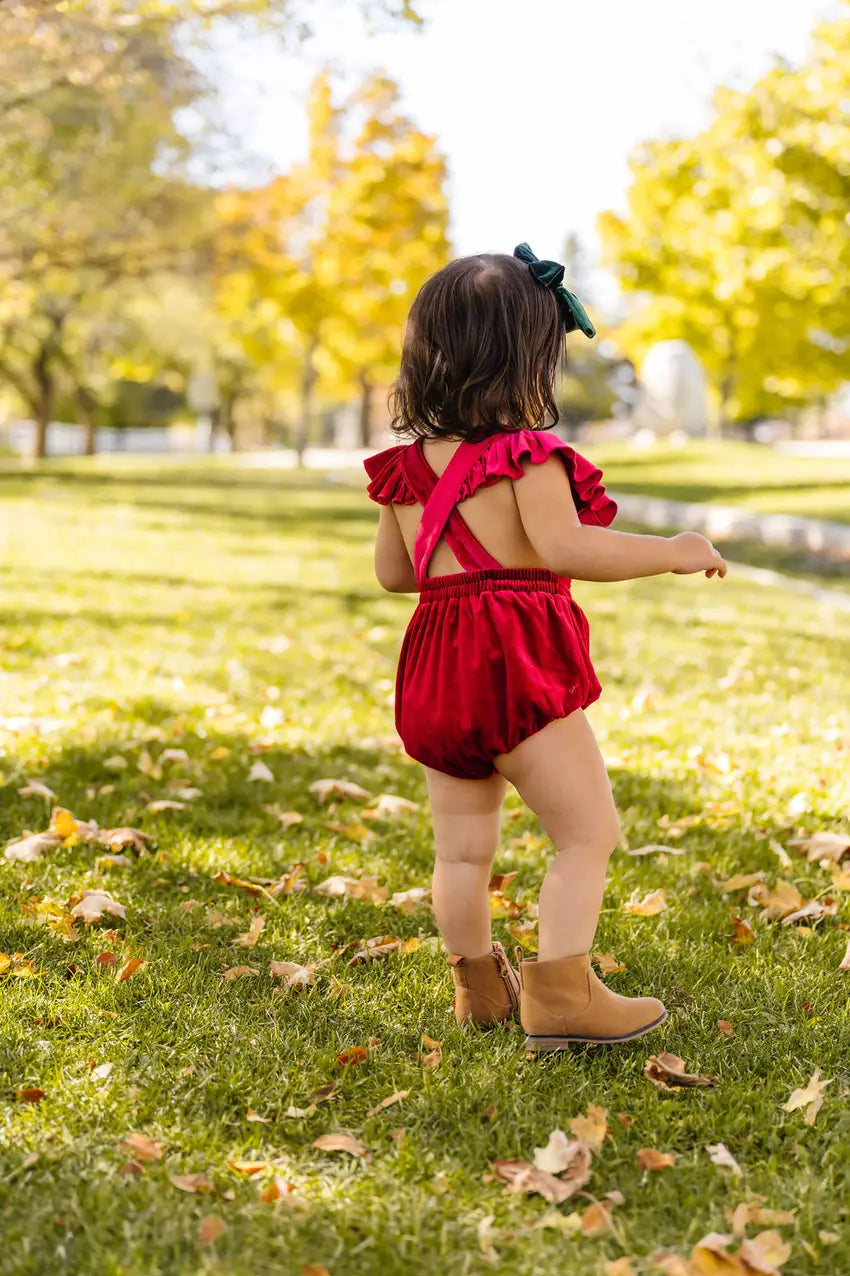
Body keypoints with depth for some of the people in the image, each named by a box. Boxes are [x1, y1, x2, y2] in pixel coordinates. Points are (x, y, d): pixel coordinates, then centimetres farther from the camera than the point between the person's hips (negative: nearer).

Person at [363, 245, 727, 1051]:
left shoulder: (406, 467, 12)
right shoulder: (526, 456, -11)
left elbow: (392, 571, 19)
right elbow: (565, 546, -22)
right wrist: (670, 553, -13)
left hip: (435, 669, 8)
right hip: (515, 663, -8)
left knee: (462, 846, 15)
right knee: (588, 832, 0)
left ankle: (479, 986, 28)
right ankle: (559, 992, -7)